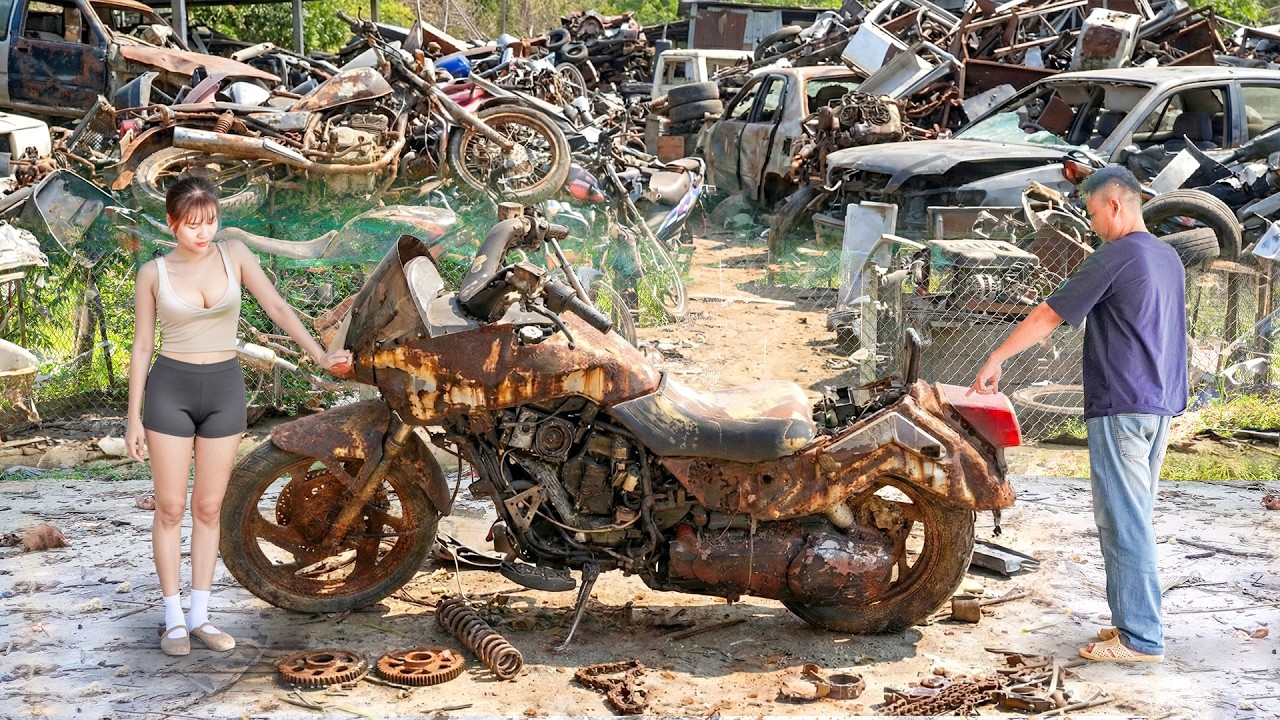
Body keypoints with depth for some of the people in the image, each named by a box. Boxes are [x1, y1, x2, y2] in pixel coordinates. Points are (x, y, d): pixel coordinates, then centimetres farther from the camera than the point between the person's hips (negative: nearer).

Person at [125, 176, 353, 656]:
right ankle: (173, 619, 12)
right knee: (171, 507, 2)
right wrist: (134, 417, -1)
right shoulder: (153, 274, -3)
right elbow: (142, 346, 1)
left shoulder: (234, 255, 0)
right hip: (170, 389, -2)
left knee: (208, 508, 7)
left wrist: (321, 355, -16)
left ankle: (200, 616, 15)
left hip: (224, 389, 2)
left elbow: (277, 308, -3)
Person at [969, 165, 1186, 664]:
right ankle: (1134, 622, 18)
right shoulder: (1169, 258, 15)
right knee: (1133, 519, 14)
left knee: (1123, 522, -6)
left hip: (1120, 407, -9)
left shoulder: (1116, 257, -12)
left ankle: (1140, 639, -4)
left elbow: (1048, 314, -10)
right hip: (1161, 404, 9)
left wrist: (996, 359, -2)